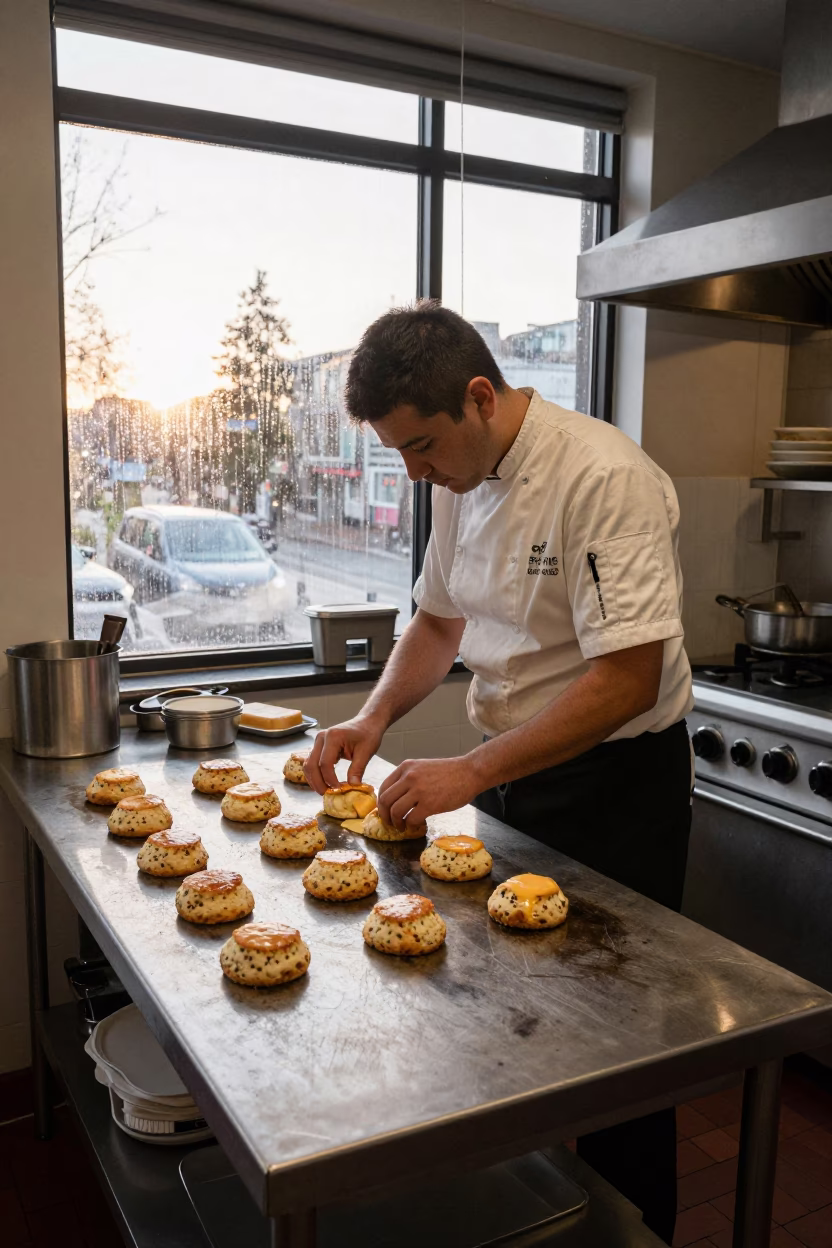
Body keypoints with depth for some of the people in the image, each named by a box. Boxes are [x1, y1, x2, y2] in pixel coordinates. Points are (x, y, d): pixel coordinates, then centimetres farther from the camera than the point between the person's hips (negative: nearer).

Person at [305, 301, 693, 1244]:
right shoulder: (462, 479, 2)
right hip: (513, 773, 7)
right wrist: (373, 720, 0)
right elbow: (440, 618, 15)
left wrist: (470, 773, -27)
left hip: (613, 783, -7)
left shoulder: (603, 478, -24)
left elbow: (629, 679, -28)